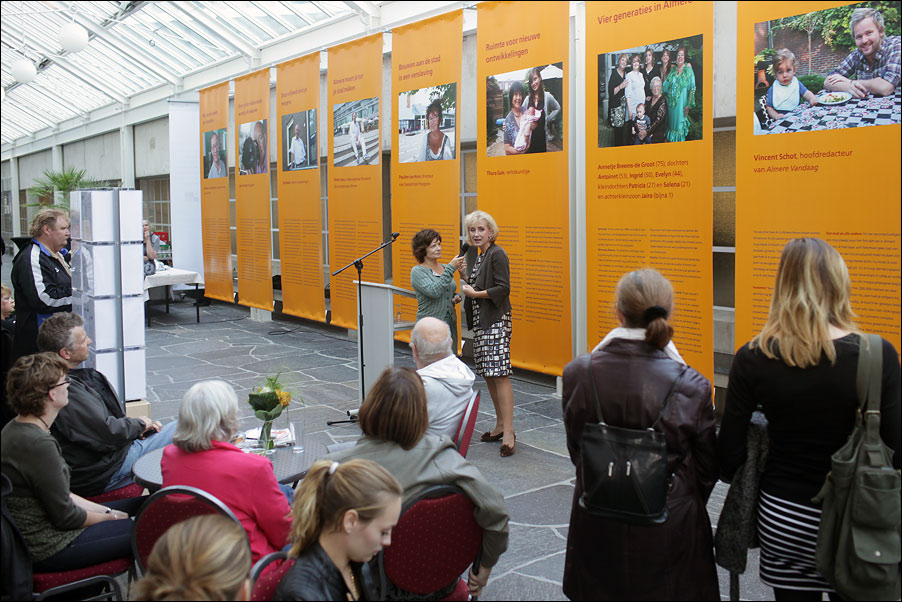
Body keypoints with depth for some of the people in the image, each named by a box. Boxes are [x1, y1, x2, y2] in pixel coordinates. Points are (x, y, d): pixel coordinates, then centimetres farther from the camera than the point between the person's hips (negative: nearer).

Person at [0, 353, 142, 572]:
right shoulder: (38, 443, -27)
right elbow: (65, 516, -20)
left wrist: (105, 511, 7)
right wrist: (111, 517, -4)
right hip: (50, 549, -10)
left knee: (143, 505, 14)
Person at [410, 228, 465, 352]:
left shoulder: (445, 268, 13)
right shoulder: (417, 271, -6)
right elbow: (434, 291, -22)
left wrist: (456, 297, 4)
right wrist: (451, 268, -21)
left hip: (450, 323, 6)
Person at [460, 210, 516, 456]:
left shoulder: (497, 254, -10)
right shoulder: (481, 256, 18)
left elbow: (502, 289, -17)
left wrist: (474, 293, -13)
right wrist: (464, 294, 10)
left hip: (496, 322, -9)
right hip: (482, 323, 9)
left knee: (499, 374, -12)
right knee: (487, 375, 11)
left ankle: (508, 431, -11)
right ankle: (500, 425, 20)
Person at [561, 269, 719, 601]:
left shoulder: (577, 374, -13)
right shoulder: (691, 387, -18)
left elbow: (576, 450, 1)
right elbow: (707, 469, -4)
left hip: (597, 523, 2)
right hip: (668, 531, -2)